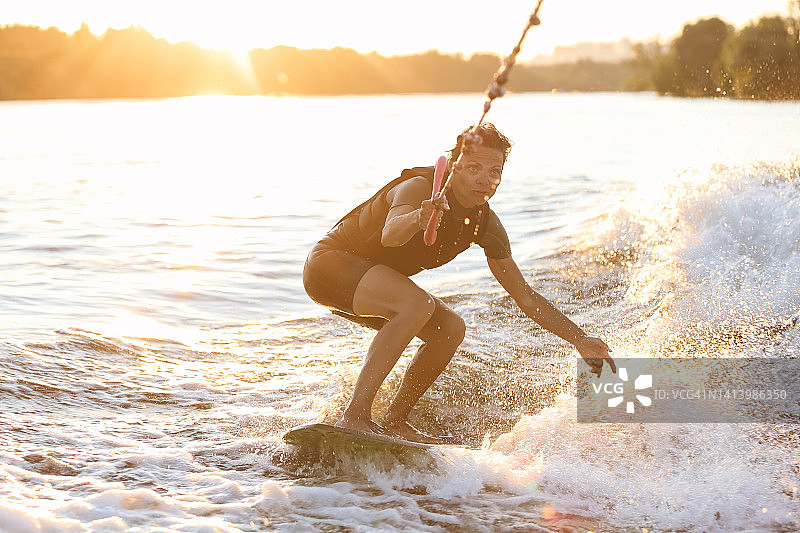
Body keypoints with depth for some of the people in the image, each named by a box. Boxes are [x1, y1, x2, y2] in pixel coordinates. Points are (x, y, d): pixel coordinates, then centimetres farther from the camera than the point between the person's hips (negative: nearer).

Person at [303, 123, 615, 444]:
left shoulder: (485, 224, -4)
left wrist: (579, 339, -2)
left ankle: (394, 421, 4)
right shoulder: (418, 187, -26)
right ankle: (355, 415, -33)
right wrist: (418, 218, -70)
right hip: (330, 263, -8)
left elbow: (526, 297, 2)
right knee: (418, 304, -31)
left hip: (372, 283, 8)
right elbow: (389, 235, -48)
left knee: (450, 329, -7)